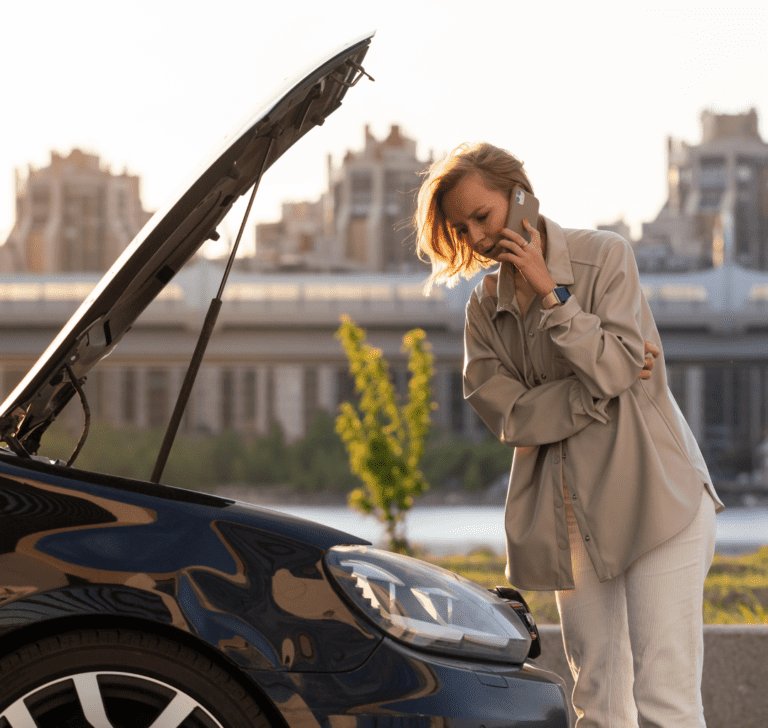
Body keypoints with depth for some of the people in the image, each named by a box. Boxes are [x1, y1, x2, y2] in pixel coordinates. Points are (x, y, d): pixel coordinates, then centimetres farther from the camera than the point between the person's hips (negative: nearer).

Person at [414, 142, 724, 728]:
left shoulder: (604, 255, 0)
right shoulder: (485, 309, 10)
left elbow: (619, 363, -12)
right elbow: (512, 418, -2)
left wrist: (550, 294, -13)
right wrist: (602, 385, -11)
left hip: (654, 497, -4)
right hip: (571, 518, 5)